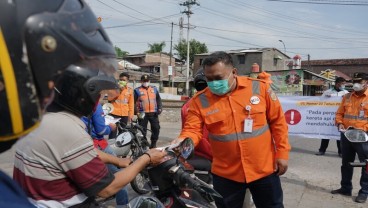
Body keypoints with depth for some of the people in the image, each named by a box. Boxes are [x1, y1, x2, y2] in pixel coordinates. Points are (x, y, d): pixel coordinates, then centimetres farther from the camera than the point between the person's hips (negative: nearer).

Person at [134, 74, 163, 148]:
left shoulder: (154, 89, 13)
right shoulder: (137, 90, 3)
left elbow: (158, 99, 18)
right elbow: (134, 102, -1)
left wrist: (160, 108, 5)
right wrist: (136, 112, -11)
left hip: (153, 113, 3)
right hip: (143, 114, -3)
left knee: (156, 128, 3)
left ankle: (153, 144, 17)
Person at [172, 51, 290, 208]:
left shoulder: (260, 88, -8)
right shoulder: (199, 101, -8)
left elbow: (277, 121, -2)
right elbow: (192, 130, -9)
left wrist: (282, 153, -3)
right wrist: (182, 142, -31)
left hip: (264, 169, 0)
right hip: (226, 174, 0)